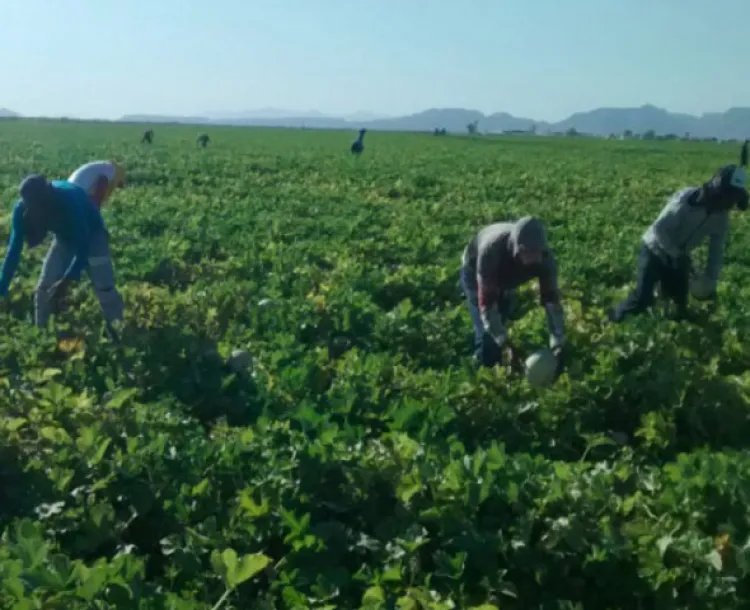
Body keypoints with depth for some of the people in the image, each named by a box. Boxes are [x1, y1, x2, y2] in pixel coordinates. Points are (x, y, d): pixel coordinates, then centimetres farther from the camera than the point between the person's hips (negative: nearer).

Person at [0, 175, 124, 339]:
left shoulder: (70, 199, -42)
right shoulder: (22, 209, -27)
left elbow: (84, 245, -39)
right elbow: (14, 248, -20)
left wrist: (67, 280, -47)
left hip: (91, 235, -4)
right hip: (64, 238, 4)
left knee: (104, 288, -14)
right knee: (44, 288, -2)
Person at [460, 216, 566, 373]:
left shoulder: (544, 257, -36)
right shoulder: (491, 251, -47)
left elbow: (552, 301, -32)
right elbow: (486, 304, -46)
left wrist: (558, 347, -39)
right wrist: (507, 346, -51)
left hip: (507, 278, 4)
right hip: (475, 273, -4)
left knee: (497, 331, 10)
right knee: (487, 334, -16)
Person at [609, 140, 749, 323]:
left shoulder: (721, 216, -8)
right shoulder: (686, 199, -28)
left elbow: (717, 252, 0)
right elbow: (659, 229, -27)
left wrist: (711, 286, -4)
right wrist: (678, 254, -25)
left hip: (678, 257, 6)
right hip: (655, 250, -6)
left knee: (680, 303, 4)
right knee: (642, 298, -13)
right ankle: (613, 319, 12)